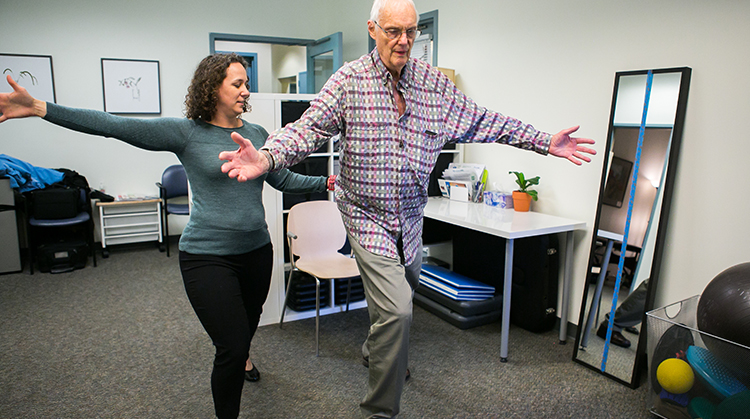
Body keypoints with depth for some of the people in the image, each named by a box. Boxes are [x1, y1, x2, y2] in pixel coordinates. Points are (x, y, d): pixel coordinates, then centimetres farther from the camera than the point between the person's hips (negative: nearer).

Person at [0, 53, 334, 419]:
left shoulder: (257, 134, 6)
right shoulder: (186, 132, -8)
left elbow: (283, 179, 13)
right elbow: (117, 127, -15)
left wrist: (326, 182, 2)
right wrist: (40, 109, -22)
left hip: (256, 250, 5)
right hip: (208, 255, -5)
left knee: (249, 322, 26)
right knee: (231, 346, -8)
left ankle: (240, 358, 62)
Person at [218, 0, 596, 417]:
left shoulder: (434, 82, 1)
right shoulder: (348, 80, -10)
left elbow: (481, 121, 5)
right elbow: (310, 127, -17)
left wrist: (544, 141, 1)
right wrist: (267, 156, -36)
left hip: (411, 215, 6)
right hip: (367, 215, -5)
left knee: (402, 291, 25)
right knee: (397, 309, -17)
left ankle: (375, 349, 58)